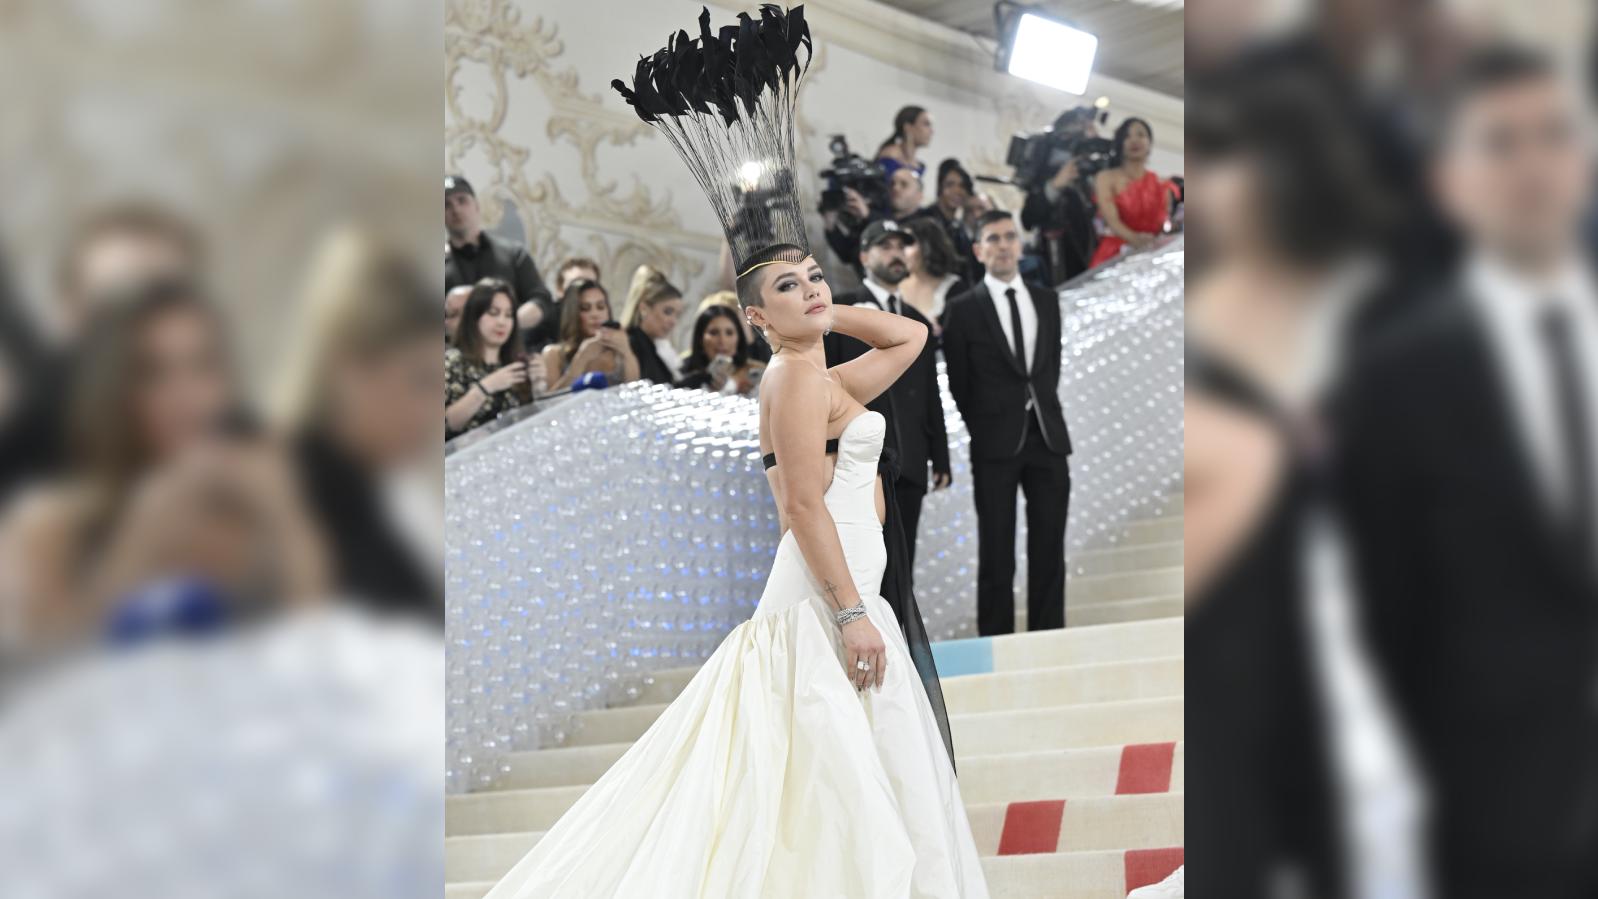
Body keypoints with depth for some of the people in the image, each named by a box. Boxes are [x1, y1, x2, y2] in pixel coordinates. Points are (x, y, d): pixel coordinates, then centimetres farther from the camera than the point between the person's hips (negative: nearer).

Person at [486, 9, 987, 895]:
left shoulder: (826, 380, 16)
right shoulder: (794, 376, -11)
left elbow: (910, 334, 30)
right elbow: (805, 505, -18)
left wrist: (829, 313, 18)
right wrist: (852, 612, -21)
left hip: (846, 591, 10)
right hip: (828, 599, -10)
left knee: (828, 796, 9)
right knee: (839, 789, -10)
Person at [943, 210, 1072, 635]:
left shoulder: (1046, 300, 10)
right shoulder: (963, 309, -3)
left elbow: (1052, 366, 15)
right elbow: (959, 385, 2)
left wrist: (1045, 414, 8)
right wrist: (984, 430, 5)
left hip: (1048, 439, 4)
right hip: (997, 445, -4)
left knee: (1049, 552, 5)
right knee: (996, 556, 1)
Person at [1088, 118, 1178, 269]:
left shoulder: (1162, 185, 15)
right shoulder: (1106, 178, 4)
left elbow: (1165, 226, 11)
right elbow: (1112, 220, -11)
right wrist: (1134, 239, -31)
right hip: (1114, 255, -3)